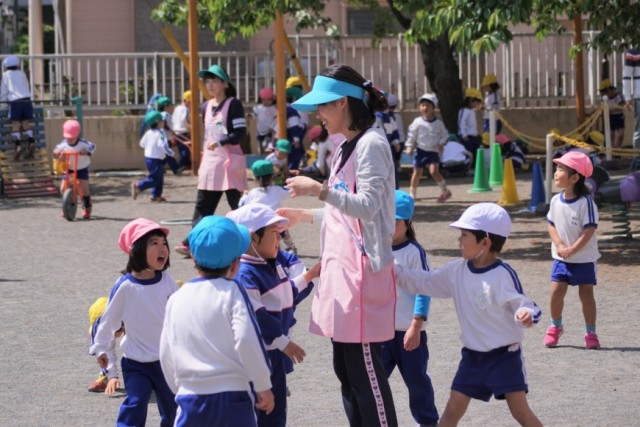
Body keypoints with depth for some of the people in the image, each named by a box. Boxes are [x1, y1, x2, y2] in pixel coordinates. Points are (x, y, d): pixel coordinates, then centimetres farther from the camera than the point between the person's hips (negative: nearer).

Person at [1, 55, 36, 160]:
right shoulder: (22, 74, 21)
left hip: (15, 102, -3)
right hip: (27, 100, 3)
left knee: (15, 124, -4)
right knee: (26, 123, 9)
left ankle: (18, 146, -21)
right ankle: (31, 142, -12)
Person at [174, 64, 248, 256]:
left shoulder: (233, 105, -7)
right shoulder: (206, 107, 14)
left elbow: (241, 133, -15)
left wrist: (219, 142, -24)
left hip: (230, 161, -7)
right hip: (210, 161, 7)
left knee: (237, 205, -4)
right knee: (203, 205, 5)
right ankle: (191, 243, 4)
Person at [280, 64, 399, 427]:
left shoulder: (371, 144, -12)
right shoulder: (346, 148, 17)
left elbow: (367, 207, -19)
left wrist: (319, 189, -24)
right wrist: (306, 216, 18)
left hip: (363, 269, -10)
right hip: (341, 267, 10)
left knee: (365, 370, -7)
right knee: (346, 370, 12)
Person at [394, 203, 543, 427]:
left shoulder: (503, 275, -19)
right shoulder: (457, 271, 0)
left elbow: (523, 305, -18)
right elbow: (423, 282, 9)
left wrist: (526, 315, -42)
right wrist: (393, 269, 1)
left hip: (504, 355, -6)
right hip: (472, 356, 6)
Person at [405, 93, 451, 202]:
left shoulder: (438, 123, 0)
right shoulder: (417, 122, -2)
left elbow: (444, 134, 9)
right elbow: (412, 135, 3)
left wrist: (441, 143, -6)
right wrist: (409, 146, -4)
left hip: (433, 151, -1)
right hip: (421, 151, 1)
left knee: (434, 171, -18)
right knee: (417, 172, 3)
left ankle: (444, 191, -3)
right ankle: (412, 193, 19)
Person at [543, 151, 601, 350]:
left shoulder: (586, 202, -17)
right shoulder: (556, 201, -2)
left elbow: (589, 230, -18)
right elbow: (552, 225, 4)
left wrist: (572, 249, -21)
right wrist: (560, 246, -12)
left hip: (584, 258, -4)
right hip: (561, 257, 4)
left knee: (586, 294, 0)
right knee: (556, 291, 1)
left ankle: (590, 333, 10)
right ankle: (555, 327, 22)